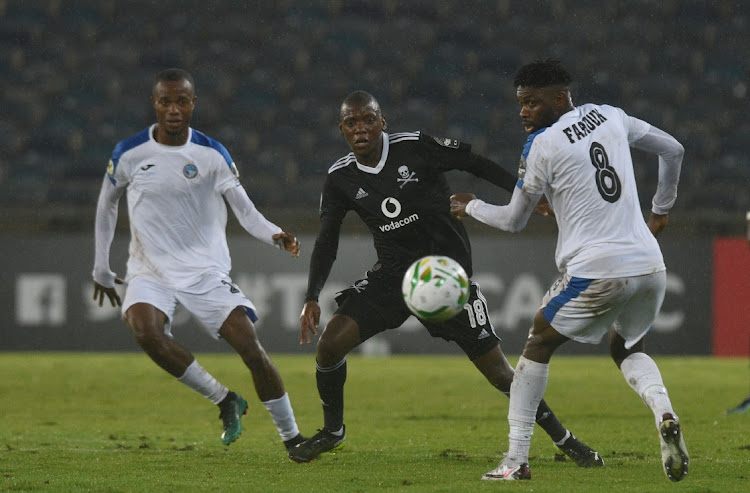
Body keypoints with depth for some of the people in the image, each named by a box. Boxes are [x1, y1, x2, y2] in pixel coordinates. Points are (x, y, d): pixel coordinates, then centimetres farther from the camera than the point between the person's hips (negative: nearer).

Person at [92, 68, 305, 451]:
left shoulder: (212, 155, -3)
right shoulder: (129, 154, -1)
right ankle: (224, 400, -15)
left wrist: (275, 236, -25)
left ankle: (292, 436, -1)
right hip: (150, 271, 0)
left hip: (207, 269, 0)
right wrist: (101, 270, 18)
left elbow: (245, 210, -4)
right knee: (146, 332, -31)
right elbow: (106, 205, 15)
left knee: (250, 347, -15)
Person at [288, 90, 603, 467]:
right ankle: (332, 432, 12)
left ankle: (562, 437, 14)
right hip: (392, 276, 3)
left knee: (496, 369, -4)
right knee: (330, 343, -13)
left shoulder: (415, 147, -15)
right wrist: (312, 299, -7)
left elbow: (476, 164, -8)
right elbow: (326, 242, 2)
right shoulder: (340, 178, -4)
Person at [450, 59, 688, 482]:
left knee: (538, 346, 13)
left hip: (595, 271, -6)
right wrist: (662, 208, 36)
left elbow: (514, 220, 5)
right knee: (628, 349, 26)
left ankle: (516, 460, 9)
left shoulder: (542, 145, -6)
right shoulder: (611, 117, 11)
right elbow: (673, 150, 23)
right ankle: (664, 413, -5)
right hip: (649, 267, 6)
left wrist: (471, 206, 24)